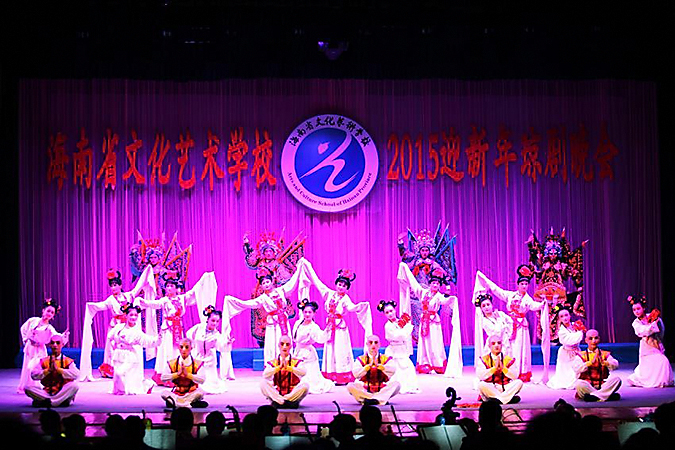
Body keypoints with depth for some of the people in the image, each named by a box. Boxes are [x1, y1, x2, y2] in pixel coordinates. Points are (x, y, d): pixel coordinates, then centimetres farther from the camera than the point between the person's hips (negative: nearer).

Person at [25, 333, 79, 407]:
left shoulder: (67, 361, 5)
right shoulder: (44, 361, 11)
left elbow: (75, 374, -14)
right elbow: (33, 375, -2)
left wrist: (58, 369, -18)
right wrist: (48, 370, -15)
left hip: (63, 392, -2)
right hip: (47, 392, 2)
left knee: (74, 385, -33)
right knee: (28, 388, -22)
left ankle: (47, 402, -31)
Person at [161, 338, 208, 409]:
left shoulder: (197, 364, -1)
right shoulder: (172, 363, 3)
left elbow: (202, 380, -17)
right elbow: (163, 378, -12)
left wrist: (187, 374, -28)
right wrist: (177, 374, -23)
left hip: (191, 394, -1)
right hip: (177, 394, 1)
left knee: (200, 392, -33)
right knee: (164, 394, -29)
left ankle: (174, 402, -30)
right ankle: (192, 403, -34)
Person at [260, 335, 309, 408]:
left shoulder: (296, 362, 5)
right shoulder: (272, 362, 6)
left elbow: (303, 372, -18)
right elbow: (265, 375, -15)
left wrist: (287, 367, -31)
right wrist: (279, 367, -28)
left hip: (293, 395, 0)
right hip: (277, 394, 1)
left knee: (305, 385, -28)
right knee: (263, 383, -23)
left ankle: (278, 402, -24)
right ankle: (289, 402, -30)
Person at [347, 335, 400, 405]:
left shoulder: (386, 359, 9)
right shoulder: (361, 359, 8)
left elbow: (392, 371, -12)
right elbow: (356, 374, -11)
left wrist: (377, 364, -23)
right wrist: (370, 365, -21)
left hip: (382, 391, 1)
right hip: (364, 391, 0)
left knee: (396, 384, -25)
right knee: (350, 386, -25)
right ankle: (381, 399, -33)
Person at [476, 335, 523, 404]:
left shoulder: (508, 359, 8)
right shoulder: (484, 359, 3)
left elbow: (515, 376, -4)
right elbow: (480, 376, -13)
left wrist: (503, 368, -18)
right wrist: (494, 368, -20)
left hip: (505, 388, 2)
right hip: (490, 389, -2)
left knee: (519, 382, -22)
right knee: (481, 384, -33)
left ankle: (496, 399, -26)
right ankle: (509, 398, -29)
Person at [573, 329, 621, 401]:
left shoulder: (605, 354, 13)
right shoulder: (581, 355, 8)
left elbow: (615, 365, -7)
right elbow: (576, 369, -13)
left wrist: (604, 362, -27)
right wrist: (591, 362, -27)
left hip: (602, 386, 2)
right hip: (587, 387, -2)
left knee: (616, 379, -23)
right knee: (579, 383, -34)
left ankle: (595, 396, -33)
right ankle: (608, 396, -32)